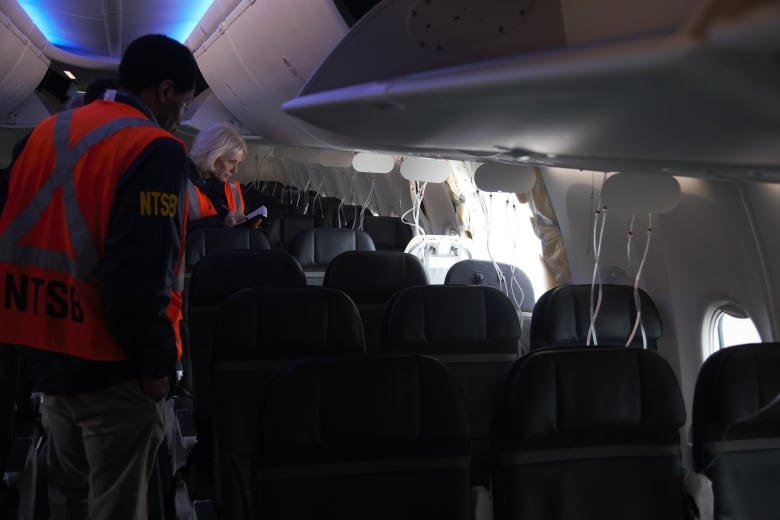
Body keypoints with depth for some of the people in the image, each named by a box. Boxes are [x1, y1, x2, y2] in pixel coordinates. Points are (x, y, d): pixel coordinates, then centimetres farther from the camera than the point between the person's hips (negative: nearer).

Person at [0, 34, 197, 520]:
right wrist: (157, 361, -13)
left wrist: (46, 336, 18)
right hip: (112, 364, -8)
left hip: (48, 349, 8)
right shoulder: (155, 149, -15)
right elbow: (139, 276, -24)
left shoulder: (47, 132, 10)